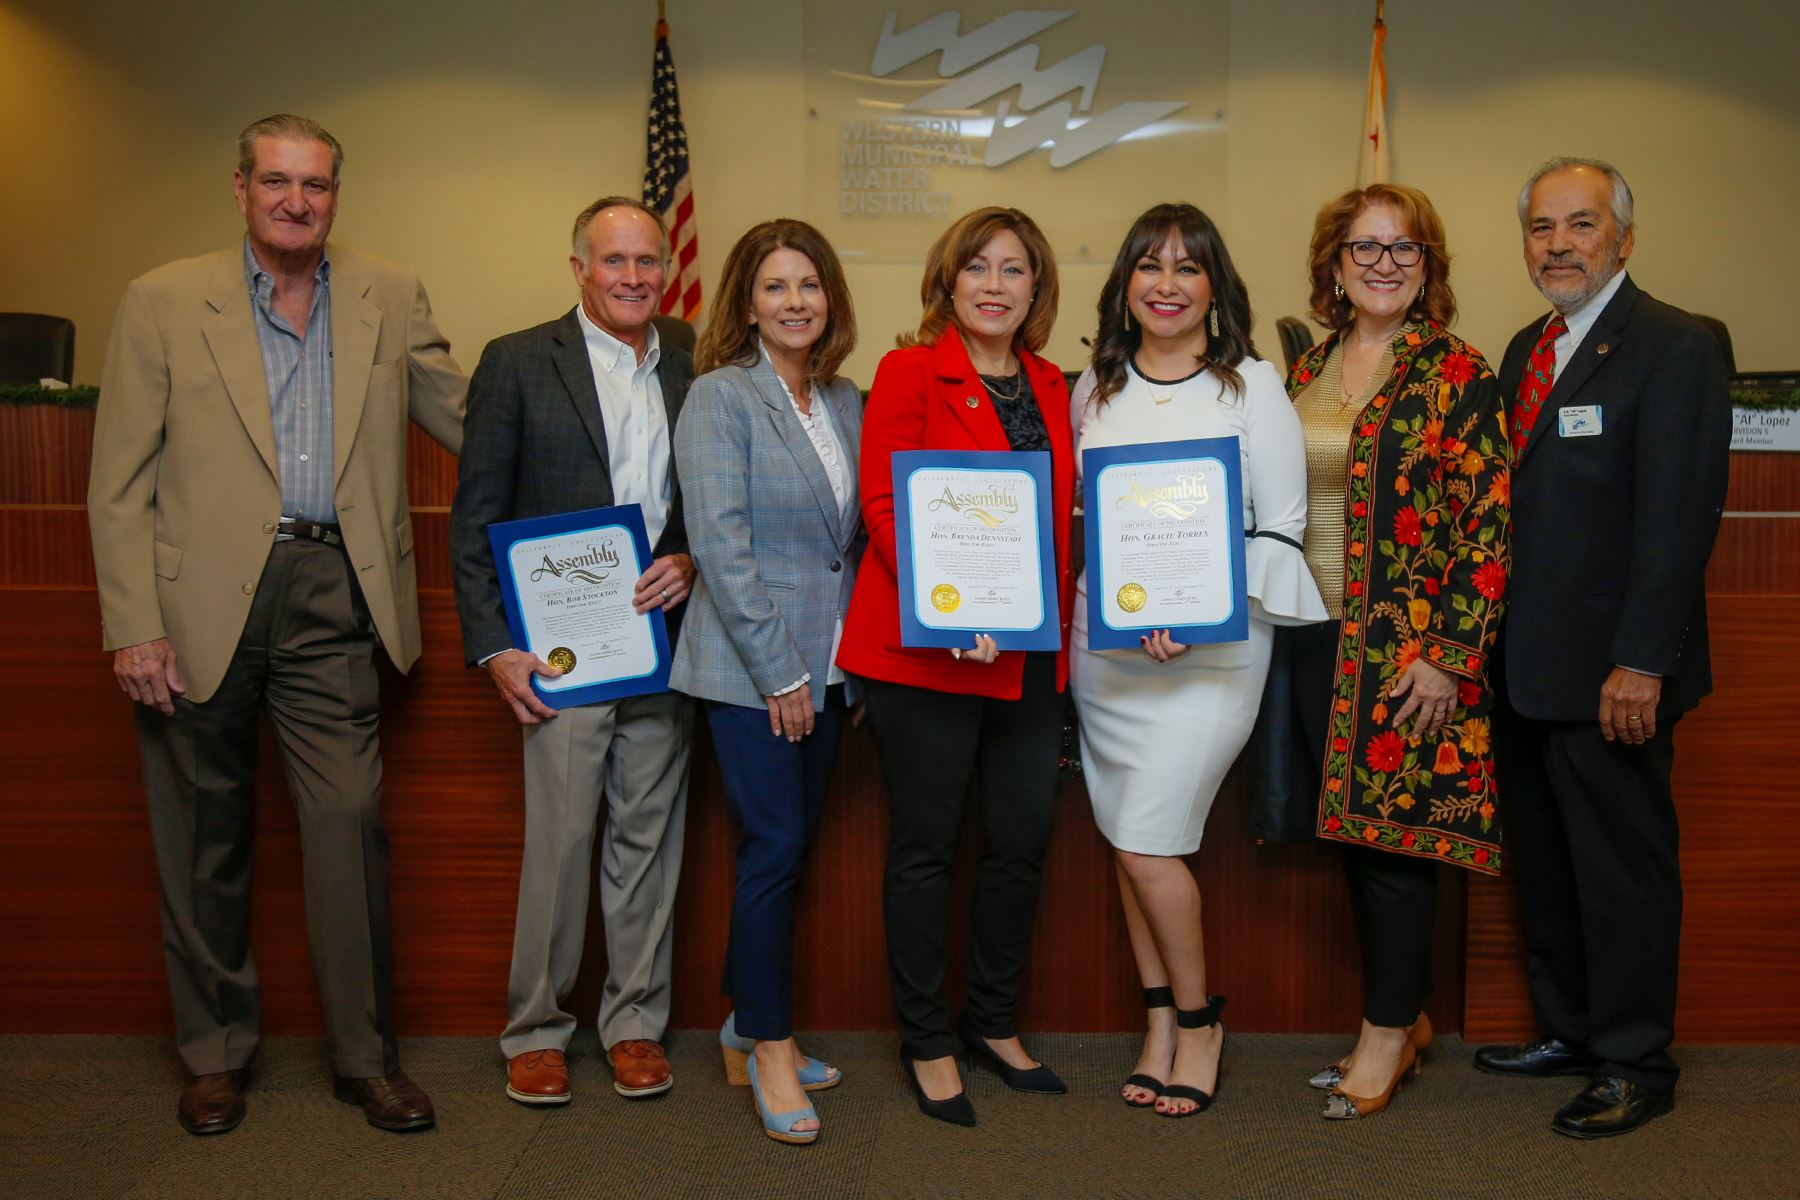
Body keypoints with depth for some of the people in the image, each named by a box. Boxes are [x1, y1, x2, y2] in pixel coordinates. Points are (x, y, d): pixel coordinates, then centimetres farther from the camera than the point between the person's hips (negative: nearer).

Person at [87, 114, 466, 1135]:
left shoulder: (391, 298, 9)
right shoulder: (165, 302, 3)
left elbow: (472, 419, 10)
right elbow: (120, 482, 0)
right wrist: (132, 625, -8)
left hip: (332, 599, 1)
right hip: (202, 604, 0)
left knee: (351, 821, -1)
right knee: (207, 835, 10)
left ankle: (365, 1055, 14)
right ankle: (217, 1051, 27)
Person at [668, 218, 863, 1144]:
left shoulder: (848, 404, 11)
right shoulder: (719, 397, -7)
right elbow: (721, 544, -14)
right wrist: (778, 669, -15)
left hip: (826, 668, 6)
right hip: (749, 671, -6)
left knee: (788, 848, 11)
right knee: (774, 850, -4)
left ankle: (748, 1029, 25)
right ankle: (770, 1047, 10)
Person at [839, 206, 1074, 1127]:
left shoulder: (1049, 386, 16)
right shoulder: (910, 371, -2)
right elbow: (883, 504, -11)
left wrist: (1063, 616, 3)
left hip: (1030, 653, 6)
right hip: (926, 648, -6)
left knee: (1022, 842, 11)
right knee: (925, 845, 3)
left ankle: (994, 1023, 29)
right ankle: (926, 1042, 18)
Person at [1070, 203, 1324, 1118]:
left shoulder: (1252, 384, -2)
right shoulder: (1096, 386, 10)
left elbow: (1282, 529, -4)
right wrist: (1069, 604, -2)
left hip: (1210, 648, -4)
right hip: (1103, 640, 5)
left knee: (1147, 841, -9)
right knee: (1126, 841, 8)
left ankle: (1198, 1020, 14)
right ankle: (1161, 1027, 23)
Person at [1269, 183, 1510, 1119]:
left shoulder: (1456, 374, -6)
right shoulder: (1307, 372, 11)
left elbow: (1488, 522, -10)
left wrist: (1450, 652, -16)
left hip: (1410, 646, -6)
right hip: (1316, 641, 6)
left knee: (1394, 830, 0)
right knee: (1353, 824, 12)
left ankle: (1389, 1029, 16)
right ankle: (1404, 1017, 27)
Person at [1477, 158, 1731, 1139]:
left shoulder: (1673, 349, -10)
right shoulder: (1525, 350, 14)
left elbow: (1678, 517, -16)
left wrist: (1642, 663, -21)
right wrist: (1490, 638, 10)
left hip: (1610, 671, -7)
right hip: (1526, 665, 8)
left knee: (1623, 868, 4)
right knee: (1544, 862, 16)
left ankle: (1635, 1064, 18)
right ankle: (1567, 1030, 31)